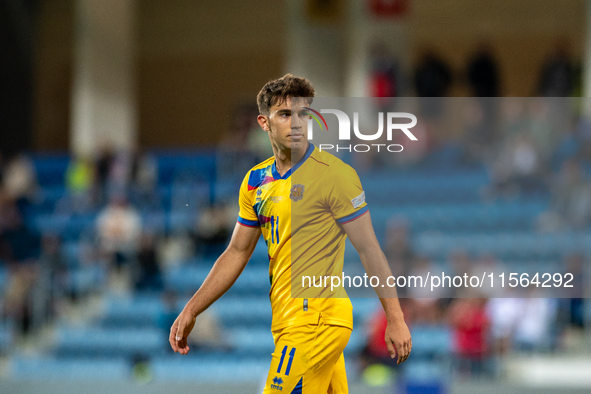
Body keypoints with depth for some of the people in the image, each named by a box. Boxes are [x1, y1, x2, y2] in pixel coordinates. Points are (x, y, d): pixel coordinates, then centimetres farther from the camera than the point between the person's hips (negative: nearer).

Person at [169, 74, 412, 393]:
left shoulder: (334, 174, -9)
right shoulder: (256, 181, 12)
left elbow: (369, 250, -9)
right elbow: (237, 253, 20)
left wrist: (395, 319, -11)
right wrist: (191, 311, 16)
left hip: (316, 318, -7)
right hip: (287, 318, 7)